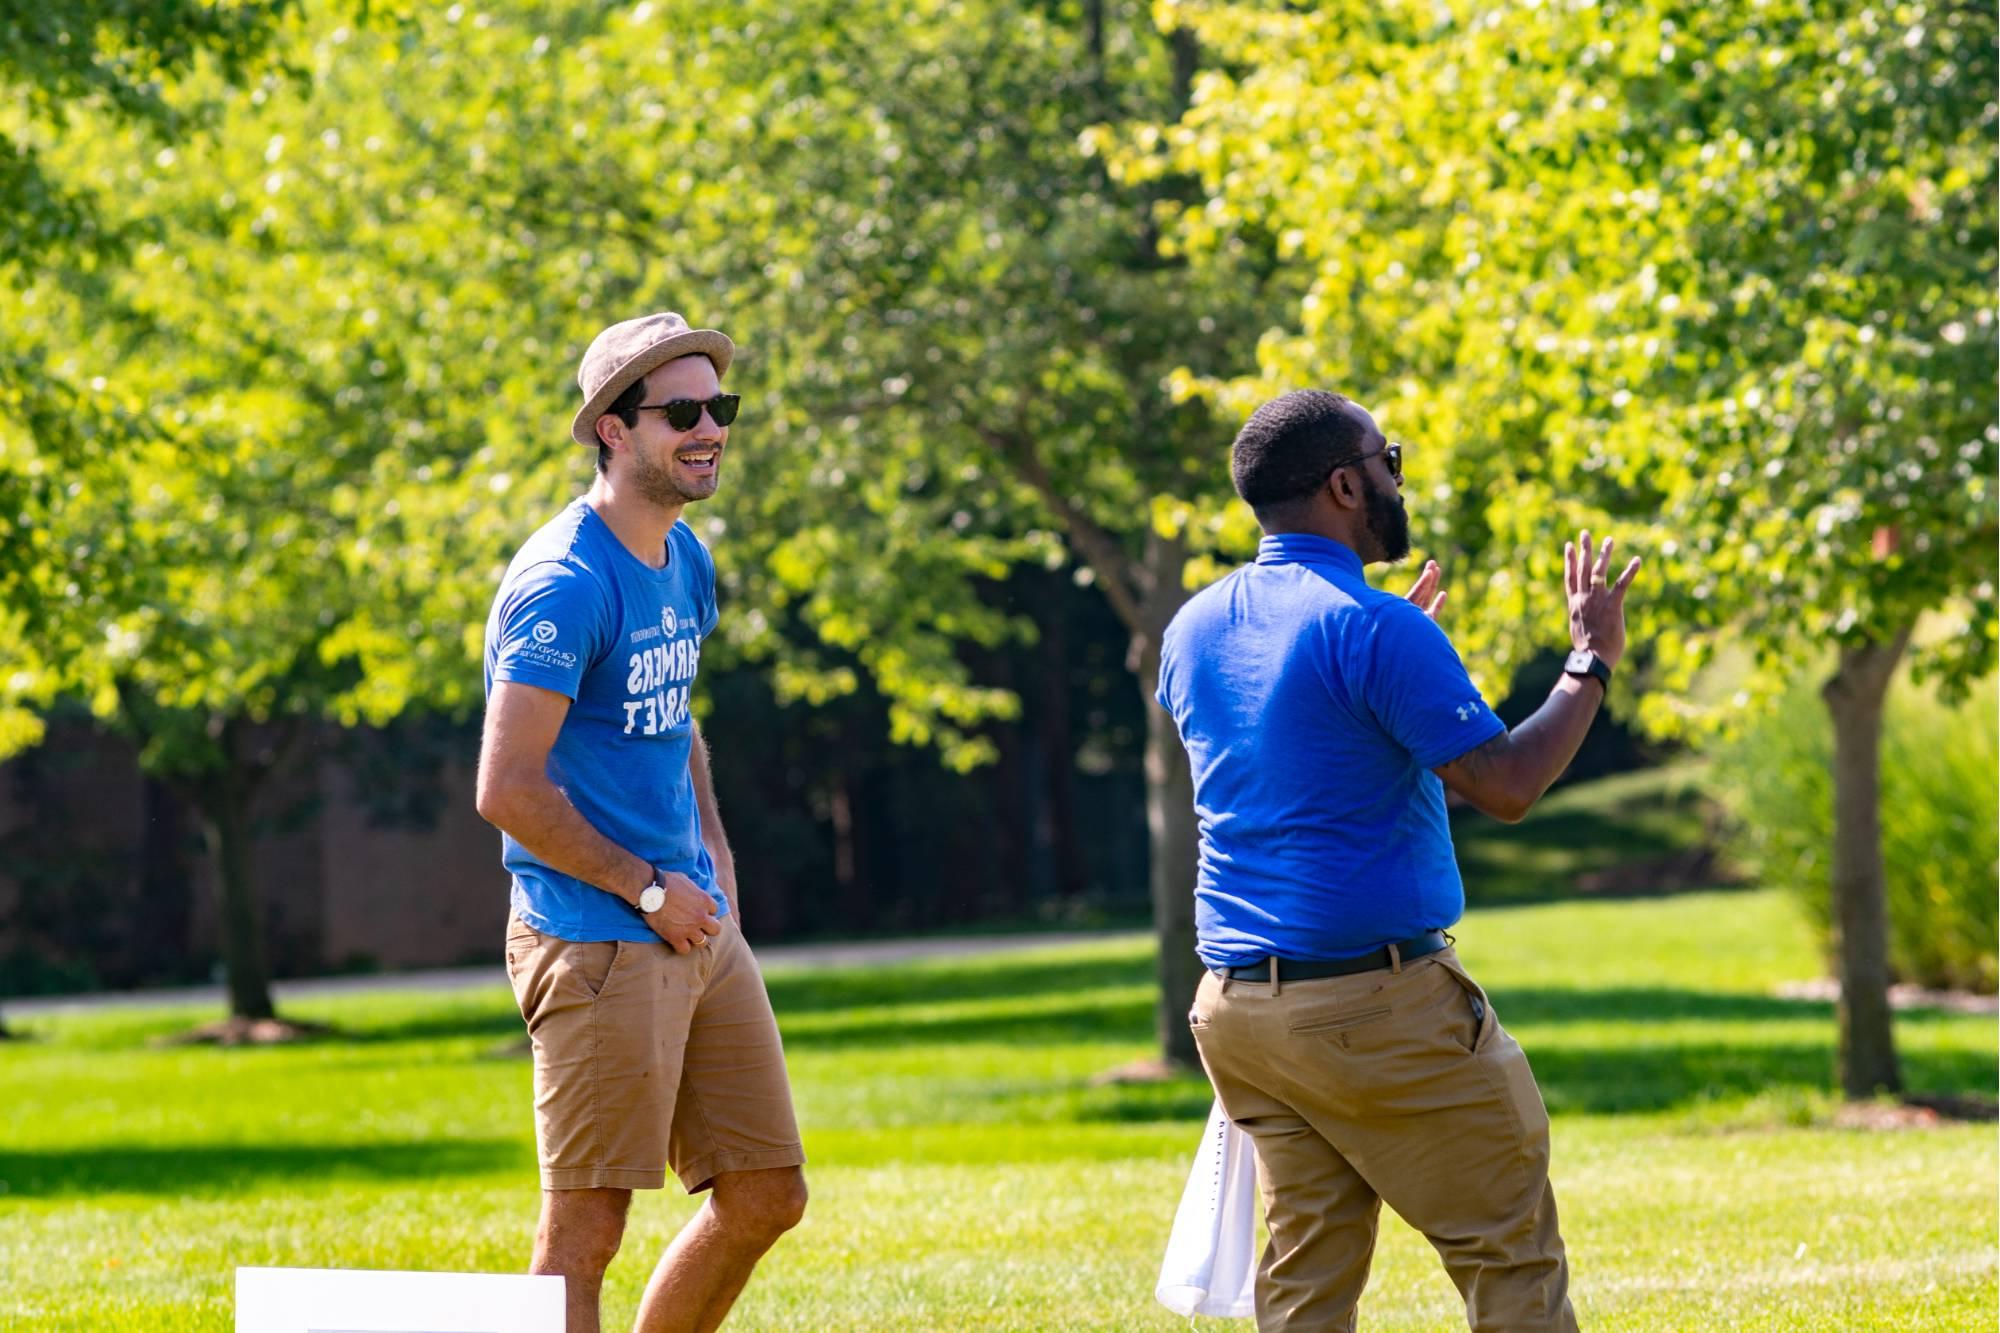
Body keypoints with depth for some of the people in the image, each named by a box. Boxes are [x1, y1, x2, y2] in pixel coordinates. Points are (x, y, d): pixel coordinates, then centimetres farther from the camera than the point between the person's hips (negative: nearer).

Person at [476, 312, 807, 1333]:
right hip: (597, 945, -9)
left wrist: (713, 863, 15)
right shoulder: (564, 585, -16)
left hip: (698, 933, 9)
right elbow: (508, 791, -20)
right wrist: (648, 889, -13)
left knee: (767, 1196, 12)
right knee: (584, 1232, -5)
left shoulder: (684, 561, 13)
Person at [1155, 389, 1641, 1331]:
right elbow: (1506, 785, -15)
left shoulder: (1193, 628, 10)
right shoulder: (1375, 629, -14)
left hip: (1234, 1000, 7)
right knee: (1509, 1253, 2)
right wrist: (1591, 666, -1)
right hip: (1374, 1004, -7)